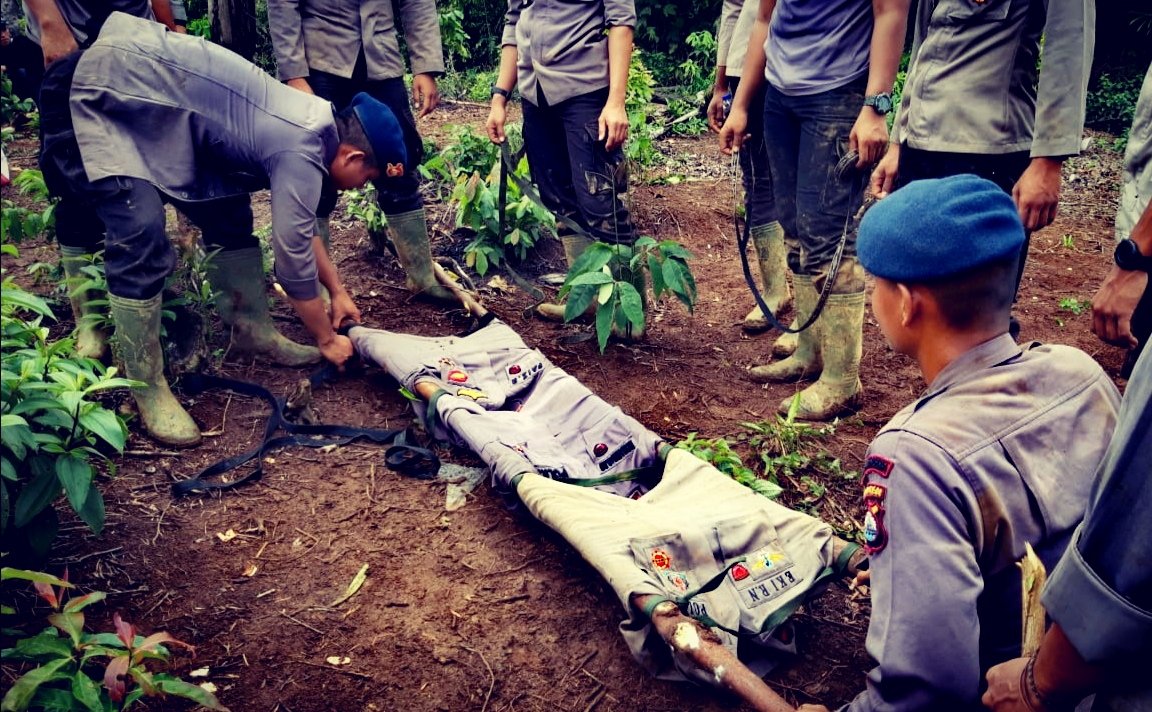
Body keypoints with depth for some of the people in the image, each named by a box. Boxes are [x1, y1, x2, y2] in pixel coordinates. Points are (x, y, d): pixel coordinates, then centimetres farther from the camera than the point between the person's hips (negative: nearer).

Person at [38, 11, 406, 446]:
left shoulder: (315, 124, 7)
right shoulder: (302, 155, -21)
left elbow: (299, 228, 20)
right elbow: (293, 258, -15)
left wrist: (337, 292, 23)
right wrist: (326, 338, 0)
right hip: (98, 93, -10)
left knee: (228, 213, 10)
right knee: (142, 242, -19)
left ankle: (252, 330, 22)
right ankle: (146, 389, -8)